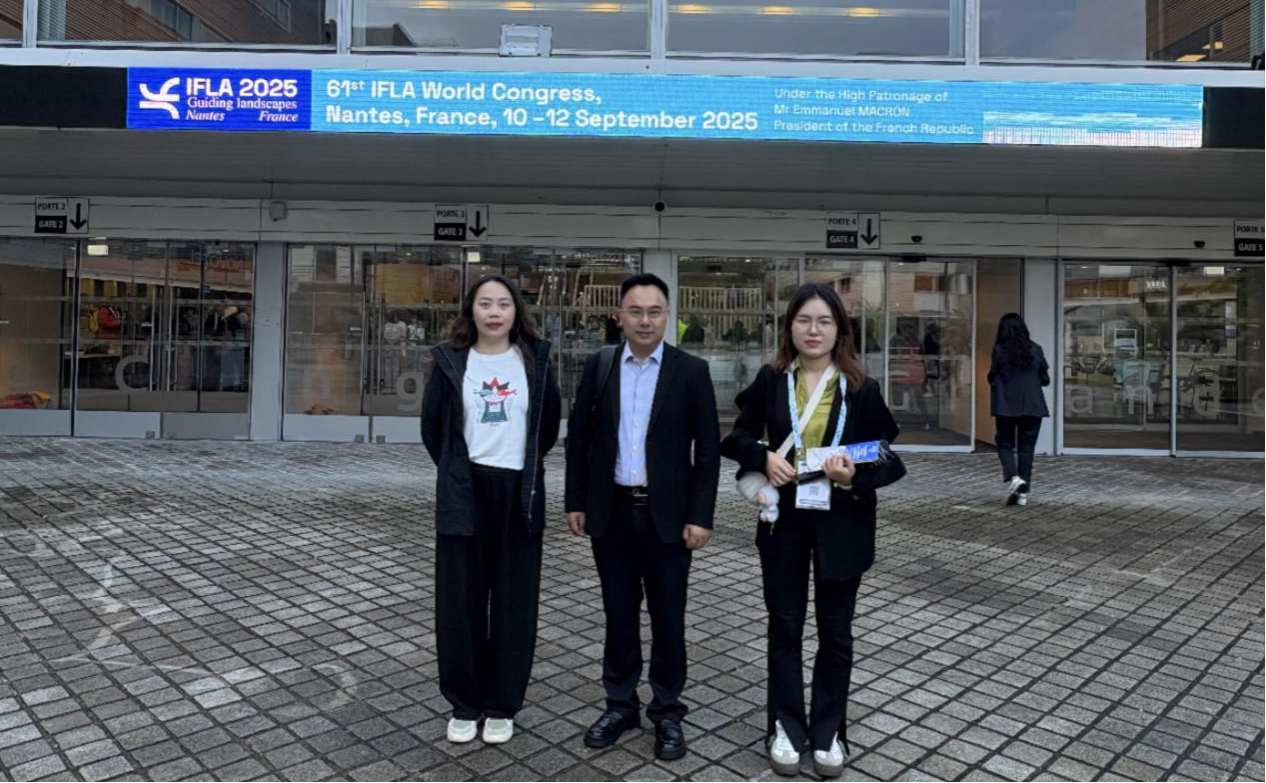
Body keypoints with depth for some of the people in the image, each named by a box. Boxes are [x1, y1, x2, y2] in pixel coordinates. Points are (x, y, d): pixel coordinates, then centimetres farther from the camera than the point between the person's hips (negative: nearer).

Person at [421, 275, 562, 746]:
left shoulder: (535, 359, 1)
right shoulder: (452, 361, 1)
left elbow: (551, 419, 11)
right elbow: (432, 425, 9)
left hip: (519, 492, 0)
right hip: (463, 492, 0)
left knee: (513, 600, 6)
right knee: (461, 598, 6)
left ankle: (502, 704, 21)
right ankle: (464, 703, 22)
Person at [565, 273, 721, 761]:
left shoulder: (691, 370, -4)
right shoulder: (598, 366, 3)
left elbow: (708, 449, -4)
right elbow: (579, 437, 6)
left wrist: (700, 515, -8)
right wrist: (576, 501, 2)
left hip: (666, 513, -2)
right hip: (611, 511, 2)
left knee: (667, 617, 8)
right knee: (619, 614, 13)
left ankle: (667, 711, 25)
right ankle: (621, 704, 29)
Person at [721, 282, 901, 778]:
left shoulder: (861, 388, -6)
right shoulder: (770, 380, -2)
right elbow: (738, 438, 6)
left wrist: (855, 476, -22)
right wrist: (763, 458, -13)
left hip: (842, 523, -1)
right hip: (783, 519, 1)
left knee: (835, 630, 12)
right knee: (784, 626, 12)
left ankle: (828, 732, 29)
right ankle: (787, 728, 28)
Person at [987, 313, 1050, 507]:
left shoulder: (999, 350, -8)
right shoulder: (1035, 349, 0)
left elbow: (992, 379, -4)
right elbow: (1045, 379, 4)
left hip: (1006, 406, -2)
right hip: (1032, 407, 2)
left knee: (1005, 444, 12)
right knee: (1026, 447, 8)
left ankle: (1014, 478, -13)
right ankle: (1023, 492, 8)